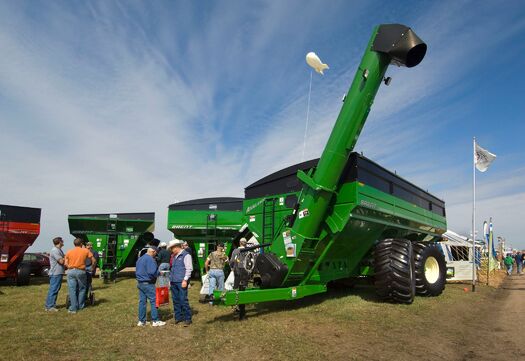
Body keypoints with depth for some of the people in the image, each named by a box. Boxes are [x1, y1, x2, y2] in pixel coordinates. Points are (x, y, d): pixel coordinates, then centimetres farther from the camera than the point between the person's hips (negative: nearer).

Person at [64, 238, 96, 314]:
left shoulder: (69, 252, 8)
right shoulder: (86, 251, 3)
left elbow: (66, 263, 2)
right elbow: (93, 260, 2)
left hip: (71, 271, 1)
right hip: (81, 271, -1)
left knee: (72, 290, 4)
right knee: (82, 289, 14)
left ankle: (73, 308, 4)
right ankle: (80, 306, 20)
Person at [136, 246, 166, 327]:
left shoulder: (140, 259, 15)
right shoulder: (150, 259, -16)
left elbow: (137, 271, 21)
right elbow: (152, 272, -24)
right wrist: (158, 272, -6)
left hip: (140, 283, 9)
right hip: (148, 284, -9)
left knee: (142, 301, 12)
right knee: (153, 301, -2)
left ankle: (141, 321, 17)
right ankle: (155, 321, 1)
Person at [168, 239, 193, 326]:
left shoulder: (185, 255, -6)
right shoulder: (174, 256, 19)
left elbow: (189, 269, -11)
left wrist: (185, 280, -16)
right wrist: (170, 280, 19)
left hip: (181, 282, -8)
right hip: (174, 282, 8)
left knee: (183, 300, -8)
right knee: (175, 300, 10)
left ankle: (187, 319, 1)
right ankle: (178, 317, 19)